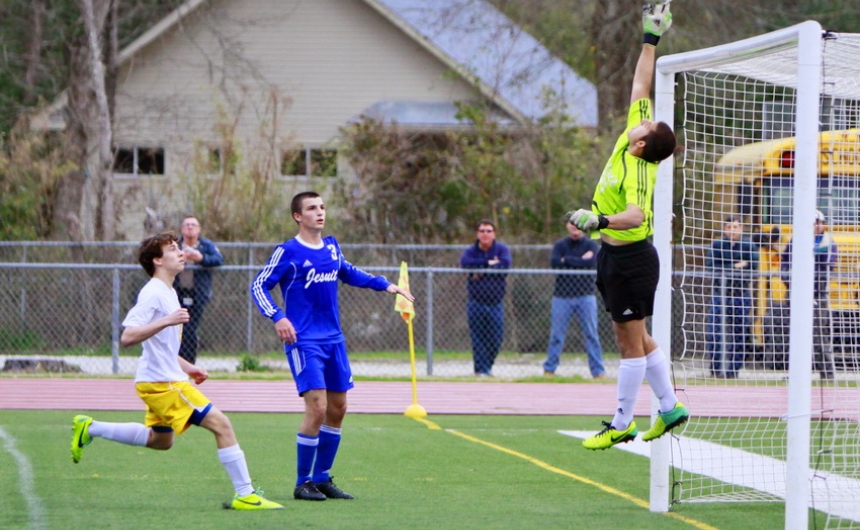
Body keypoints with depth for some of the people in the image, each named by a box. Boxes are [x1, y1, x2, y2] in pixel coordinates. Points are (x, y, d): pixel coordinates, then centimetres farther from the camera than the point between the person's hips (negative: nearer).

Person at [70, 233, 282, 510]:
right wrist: (167, 321, -33)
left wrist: (187, 367, 23)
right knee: (221, 424, -13)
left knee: (160, 440, 25)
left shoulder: (168, 293, 15)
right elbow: (127, 337, -26)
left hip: (166, 379, 10)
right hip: (161, 382, -10)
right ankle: (244, 495, -12)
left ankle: (89, 428, 28)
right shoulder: (152, 294, -16)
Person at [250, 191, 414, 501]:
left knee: (337, 408, 9)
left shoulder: (331, 247, 10)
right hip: (304, 341, -7)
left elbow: (348, 273, 29)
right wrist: (277, 317, -24)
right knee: (317, 407, -16)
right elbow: (258, 286, -9)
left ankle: (321, 478, 21)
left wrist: (385, 285, 20)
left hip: (333, 340, 7)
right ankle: (303, 484, -4)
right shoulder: (288, 251, -9)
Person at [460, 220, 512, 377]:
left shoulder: (502, 249, 4)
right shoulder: (471, 251, 3)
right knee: (478, 338, -5)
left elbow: (505, 264, -17)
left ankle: (488, 366, 20)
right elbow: (465, 262, -19)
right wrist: (488, 263, -19)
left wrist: (482, 271, -17)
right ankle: (481, 369, 1)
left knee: (496, 338, 2)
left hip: (496, 302, 1)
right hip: (476, 303, -1)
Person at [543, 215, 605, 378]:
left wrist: (567, 260, -9)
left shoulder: (591, 245, 5)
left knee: (591, 335, -1)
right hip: (562, 296, 1)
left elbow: (591, 263, -13)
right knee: (556, 334, 1)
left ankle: (598, 371, 1)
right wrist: (580, 261, -10)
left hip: (585, 296, -1)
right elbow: (554, 262, -9)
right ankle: (549, 369, 7)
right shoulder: (560, 245, 8)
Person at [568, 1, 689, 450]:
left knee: (631, 341, -2)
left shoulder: (635, 173, -24)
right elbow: (640, 87, 8)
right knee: (635, 338, 16)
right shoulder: (634, 137, -1)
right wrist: (650, 39, 10)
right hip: (620, 256, 10)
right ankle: (670, 406, 22)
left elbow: (635, 215, -41)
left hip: (628, 258, -10)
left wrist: (600, 220, -54)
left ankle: (622, 424, 3)